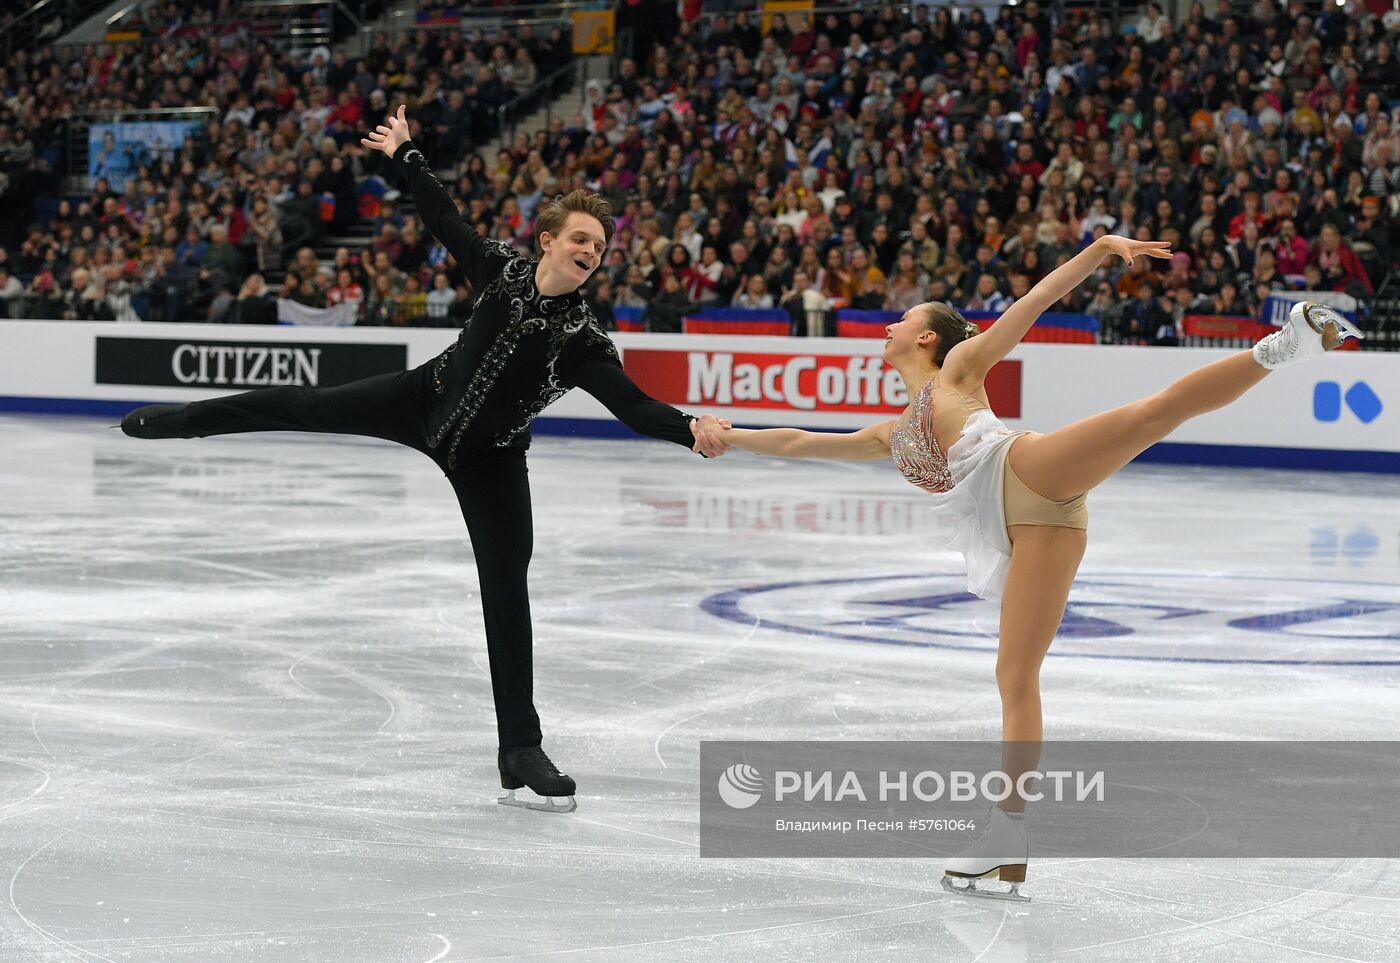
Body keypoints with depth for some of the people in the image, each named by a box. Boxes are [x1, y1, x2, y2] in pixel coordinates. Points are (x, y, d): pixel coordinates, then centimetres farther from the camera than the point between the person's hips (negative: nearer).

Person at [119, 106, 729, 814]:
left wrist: (690, 431, -52)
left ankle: (521, 751, 4)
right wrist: (404, 156, -1)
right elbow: (445, 219, -4)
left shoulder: (583, 340, -25)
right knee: (294, 407, 15)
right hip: (425, 402, 3)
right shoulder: (501, 271, -17)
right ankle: (173, 420, 45)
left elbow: (631, 403, -35)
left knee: (507, 592, -4)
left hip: (490, 459, -3)